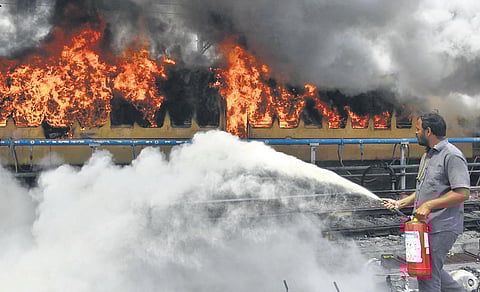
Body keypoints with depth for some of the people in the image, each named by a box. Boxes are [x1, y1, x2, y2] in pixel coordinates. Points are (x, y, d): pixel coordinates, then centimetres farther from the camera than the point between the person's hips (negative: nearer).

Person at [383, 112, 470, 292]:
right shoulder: (428, 155, 17)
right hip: (426, 225, 10)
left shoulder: (452, 155, -14)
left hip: (441, 228, -10)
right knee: (432, 270, 19)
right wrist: (400, 203, 12)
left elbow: (462, 193, -22)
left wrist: (429, 205, -25)